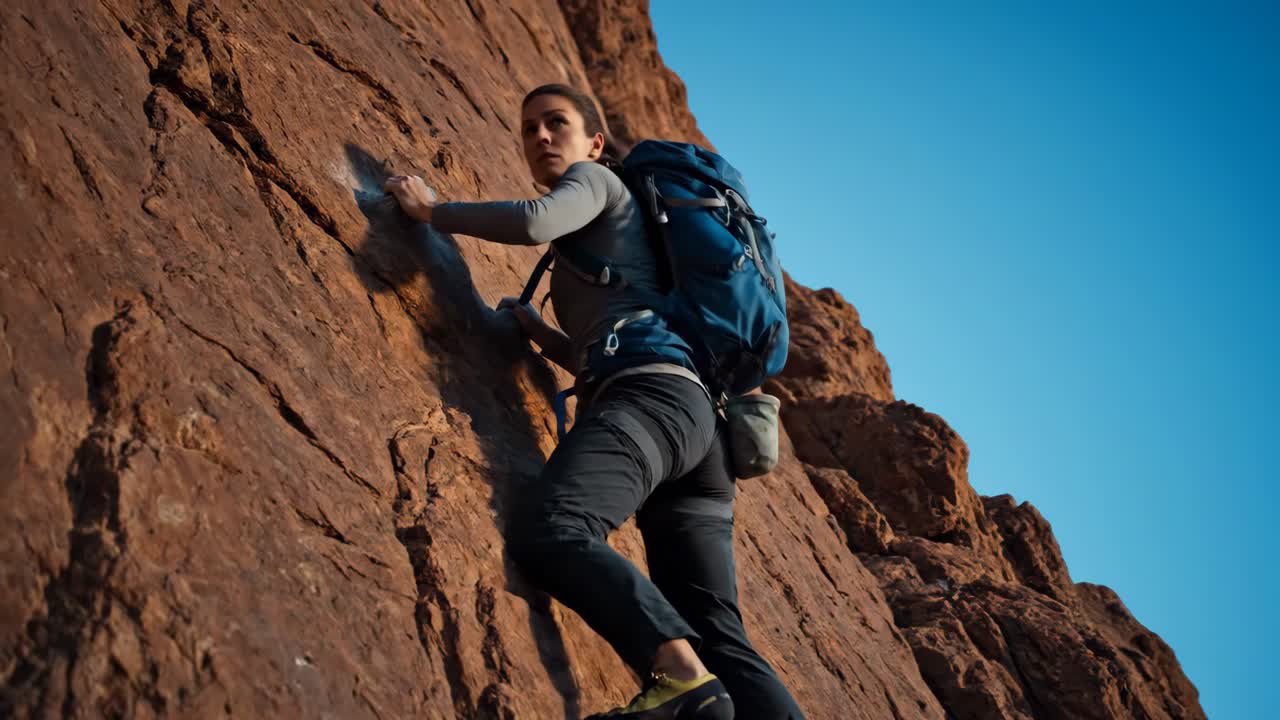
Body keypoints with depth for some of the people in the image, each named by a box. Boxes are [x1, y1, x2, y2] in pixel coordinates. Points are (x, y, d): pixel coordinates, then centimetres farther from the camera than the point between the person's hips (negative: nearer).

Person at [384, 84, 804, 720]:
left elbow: (535, 221, -7)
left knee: (547, 530, -32)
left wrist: (432, 209, 6)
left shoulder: (595, 180, 16)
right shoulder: (591, 247, 39)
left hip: (653, 393, -9)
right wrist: (538, 330, 34)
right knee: (717, 633, -2)